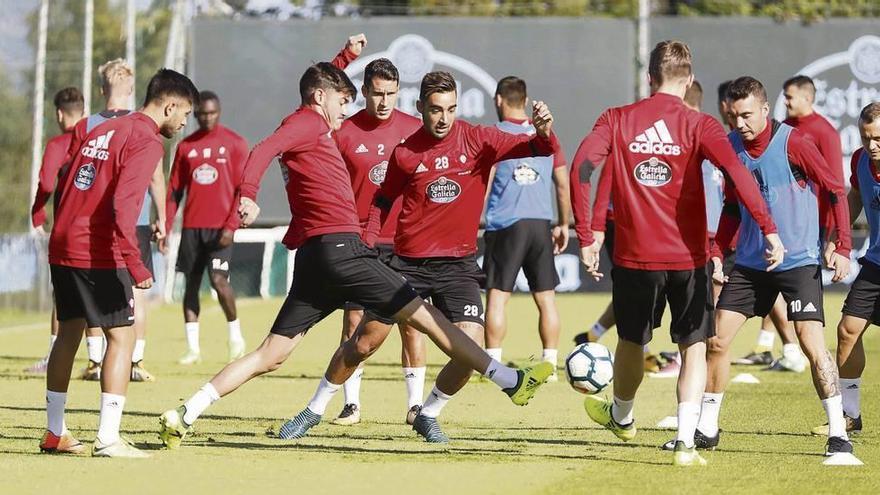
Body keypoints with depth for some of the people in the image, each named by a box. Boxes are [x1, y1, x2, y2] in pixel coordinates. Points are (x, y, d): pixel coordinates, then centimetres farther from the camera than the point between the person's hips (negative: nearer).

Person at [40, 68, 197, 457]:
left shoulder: (100, 131, 18)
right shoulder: (146, 141, -10)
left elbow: (65, 189, 22)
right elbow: (123, 203, -23)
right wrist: (134, 264, -27)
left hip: (62, 248, 9)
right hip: (99, 254, -9)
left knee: (69, 334, 18)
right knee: (122, 336, -5)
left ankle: (55, 433, 25)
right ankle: (108, 439, -12)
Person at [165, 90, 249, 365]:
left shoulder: (235, 143, 1)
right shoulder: (186, 146, 11)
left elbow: (243, 189, -3)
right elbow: (174, 190, 13)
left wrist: (231, 226, -13)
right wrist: (165, 228, 5)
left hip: (220, 226, -4)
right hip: (191, 226, 4)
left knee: (218, 279, -15)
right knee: (191, 284, 3)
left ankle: (236, 336, 4)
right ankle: (193, 348, 7)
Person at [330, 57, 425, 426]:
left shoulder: (414, 130, 3)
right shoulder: (345, 132, -1)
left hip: (405, 241, 1)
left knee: (411, 323, 0)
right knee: (354, 320, -3)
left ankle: (416, 404, 5)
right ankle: (351, 405, 3)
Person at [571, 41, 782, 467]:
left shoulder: (616, 120, 1)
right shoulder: (699, 125, -6)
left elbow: (581, 169, -10)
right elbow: (735, 172, -21)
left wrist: (587, 237, -6)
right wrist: (769, 229, -24)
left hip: (635, 256, 2)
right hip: (689, 256, -2)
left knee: (631, 340, 22)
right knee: (694, 347, 7)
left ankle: (621, 417, 45)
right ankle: (686, 442, -5)